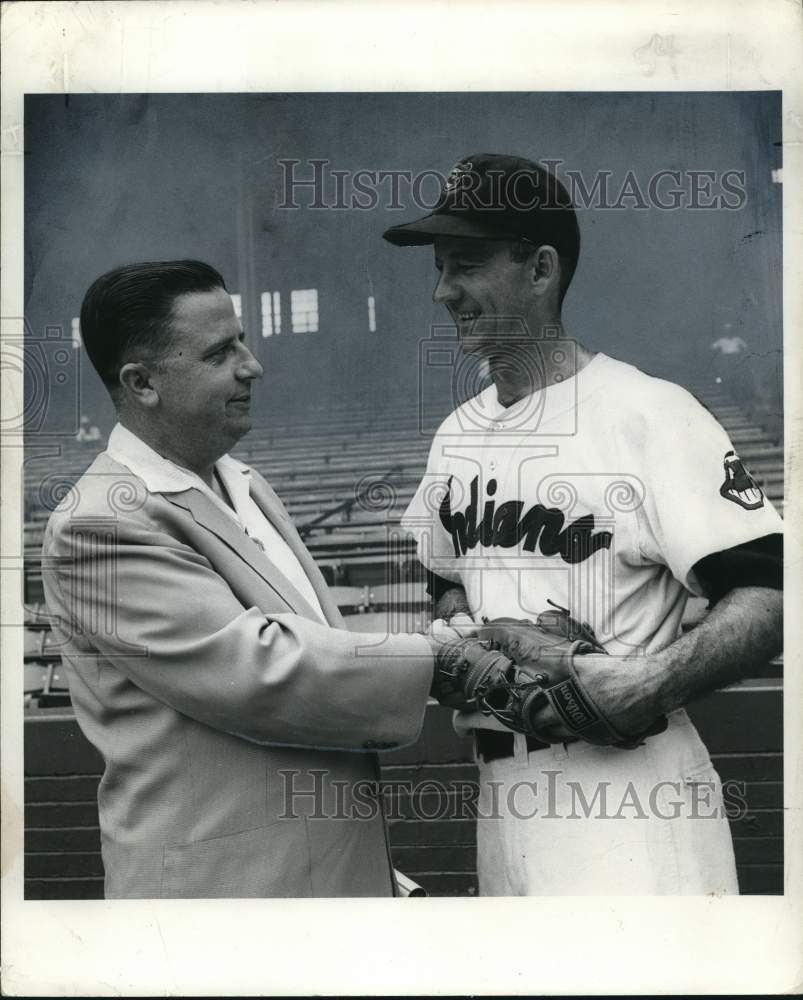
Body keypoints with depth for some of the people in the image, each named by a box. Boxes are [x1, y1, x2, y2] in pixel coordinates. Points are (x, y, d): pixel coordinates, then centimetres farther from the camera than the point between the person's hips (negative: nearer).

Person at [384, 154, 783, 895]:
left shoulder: (648, 413, -11)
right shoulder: (456, 435, 11)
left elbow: (769, 598, -15)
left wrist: (650, 685, -27)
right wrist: (457, 634, 4)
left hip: (628, 793, -7)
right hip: (503, 795, 7)